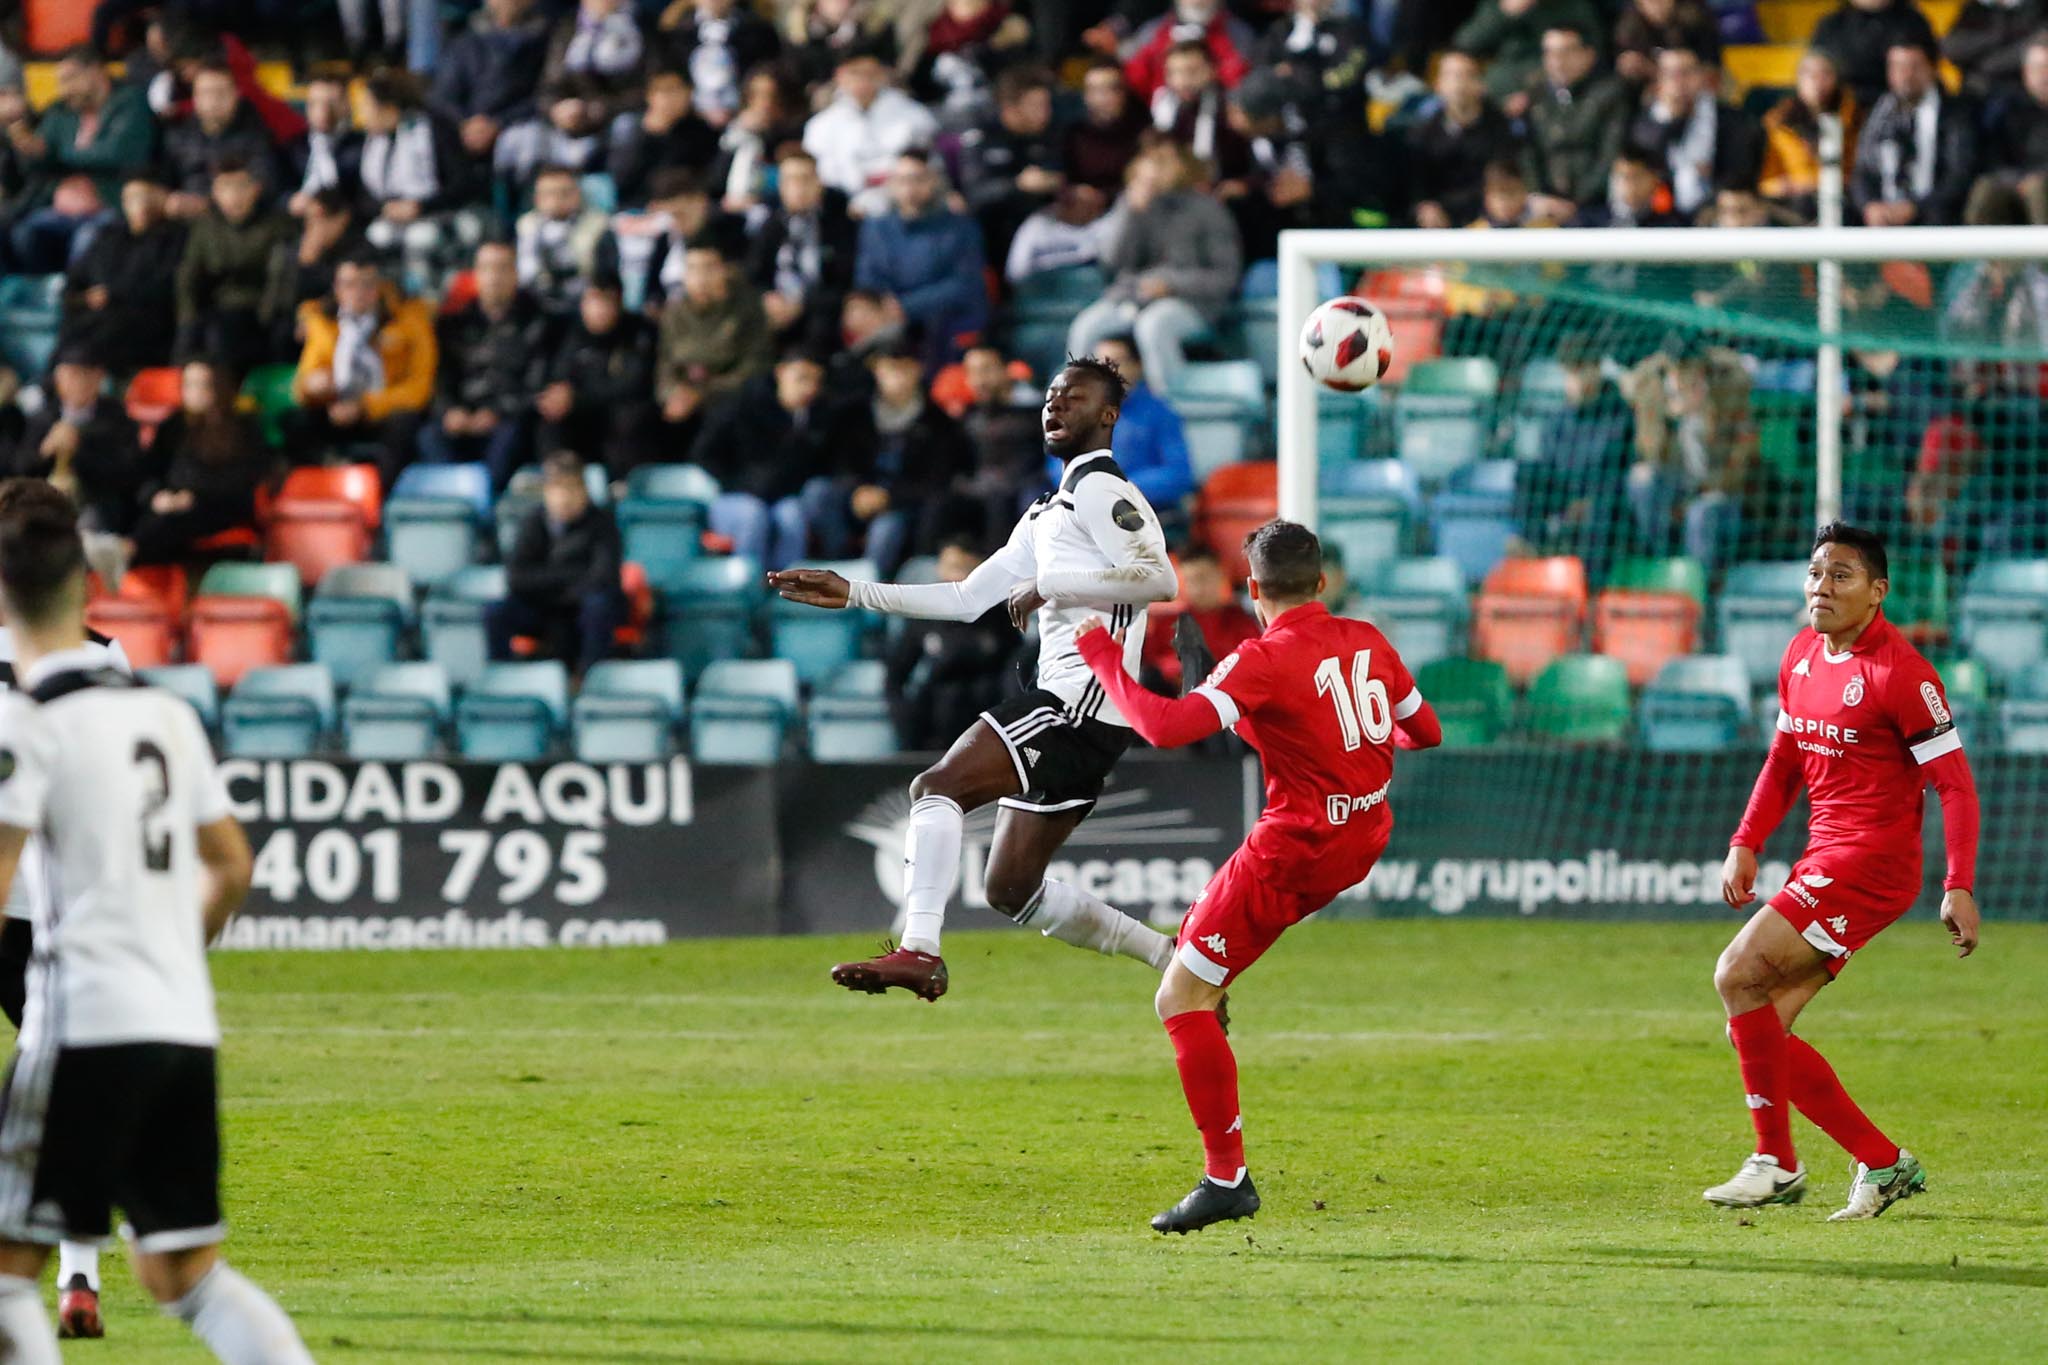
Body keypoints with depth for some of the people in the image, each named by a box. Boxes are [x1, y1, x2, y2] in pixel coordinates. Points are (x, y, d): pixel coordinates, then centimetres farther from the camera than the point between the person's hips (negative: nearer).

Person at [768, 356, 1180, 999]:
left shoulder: (1098, 488, -3)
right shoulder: (1049, 512, 26)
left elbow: (1159, 577, -19)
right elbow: (967, 599, 29)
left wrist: (1051, 585, -16)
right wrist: (854, 594, 25)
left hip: (1082, 697, -10)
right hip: (1071, 704, 10)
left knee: (938, 786, -20)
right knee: (1012, 890, 10)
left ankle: (919, 951, -32)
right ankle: (1178, 959, 17)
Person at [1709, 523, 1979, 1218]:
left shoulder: (1899, 671, -14)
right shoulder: (1802, 656, 11)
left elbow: (1954, 781, -14)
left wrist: (1959, 887, -21)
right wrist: (1745, 844, 12)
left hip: (1872, 860, -9)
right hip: (1825, 857, 9)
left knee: (1739, 974, -18)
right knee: (1756, 1029, 3)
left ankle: (1775, 1161, -9)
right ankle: (1881, 1162, 7)